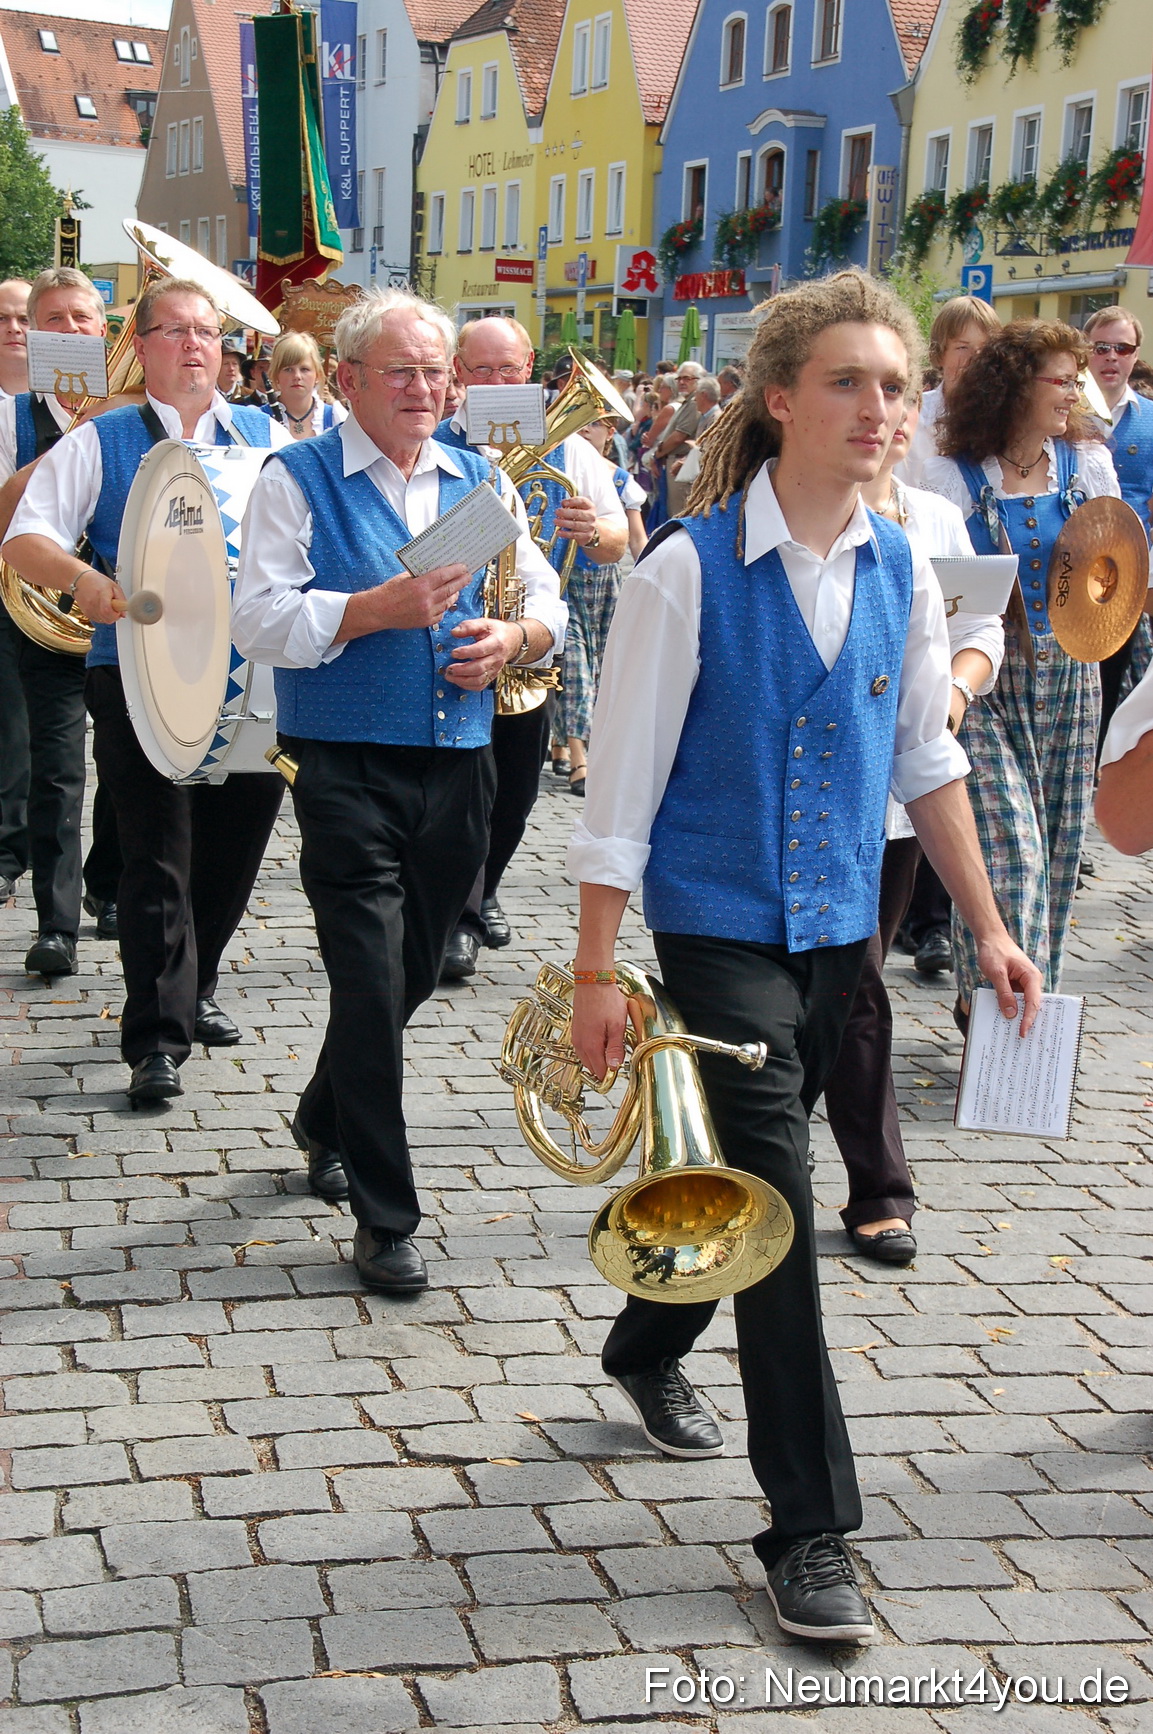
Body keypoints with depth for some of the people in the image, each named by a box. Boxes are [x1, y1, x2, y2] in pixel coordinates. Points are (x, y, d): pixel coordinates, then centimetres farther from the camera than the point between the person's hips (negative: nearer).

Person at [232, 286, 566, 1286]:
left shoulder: (479, 482, 13)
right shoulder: (298, 480, -2)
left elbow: (547, 604, 15)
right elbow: (261, 621, -12)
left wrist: (513, 639, -7)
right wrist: (382, 608, -22)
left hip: (458, 765, 5)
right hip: (347, 765, -5)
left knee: (412, 976, 16)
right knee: (372, 982, -8)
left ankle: (326, 1125, 42)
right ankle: (385, 1219, 1)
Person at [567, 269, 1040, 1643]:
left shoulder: (902, 574, 2)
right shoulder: (690, 568, -13)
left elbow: (926, 762, 12)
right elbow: (622, 779, -11)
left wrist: (987, 927, 12)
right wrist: (597, 970, -12)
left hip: (837, 925, 6)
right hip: (719, 925, -5)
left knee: (753, 1167, 19)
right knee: (775, 1190, -8)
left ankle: (648, 1350, 47)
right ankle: (810, 1525, 2)